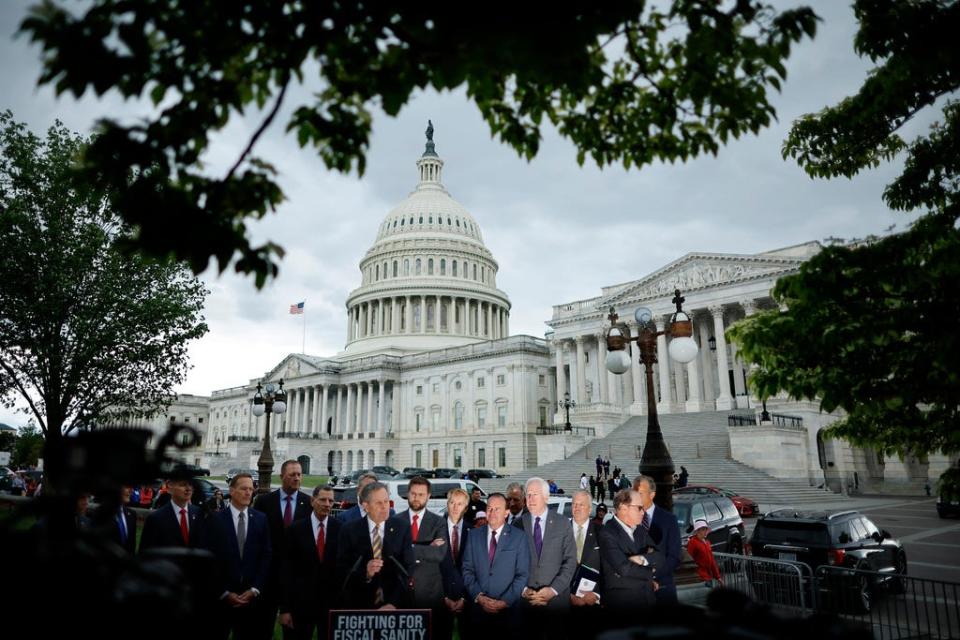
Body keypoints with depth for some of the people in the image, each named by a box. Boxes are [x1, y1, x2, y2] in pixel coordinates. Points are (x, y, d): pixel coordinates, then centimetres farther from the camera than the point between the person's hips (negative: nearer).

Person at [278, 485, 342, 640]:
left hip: (332, 602, 1)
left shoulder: (340, 529, -4)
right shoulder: (295, 529, -5)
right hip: (301, 602, 0)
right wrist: (284, 608, -7)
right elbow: (286, 569, -4)